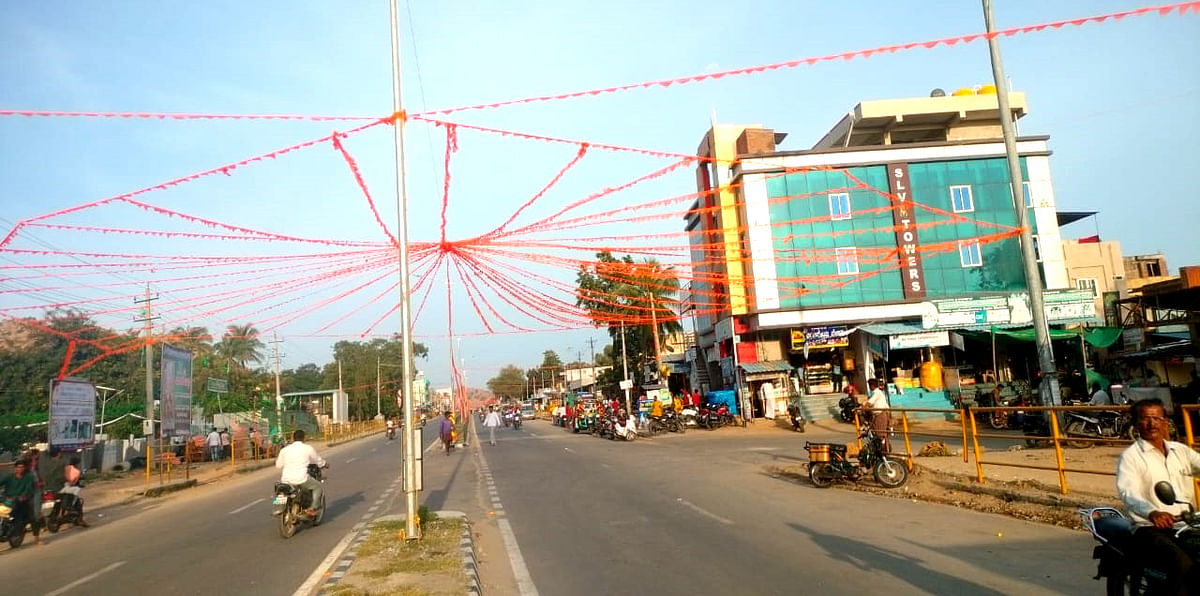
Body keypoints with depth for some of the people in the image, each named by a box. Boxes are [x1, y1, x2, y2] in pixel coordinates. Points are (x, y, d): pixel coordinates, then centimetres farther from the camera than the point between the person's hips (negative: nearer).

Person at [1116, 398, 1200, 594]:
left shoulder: (1180, 450, 19)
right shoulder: (1130, 455, -2)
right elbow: (1127, 492, -17)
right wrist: (1151, 512, -36)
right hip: (1151, 529, -5)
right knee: (1183, 564, -30)